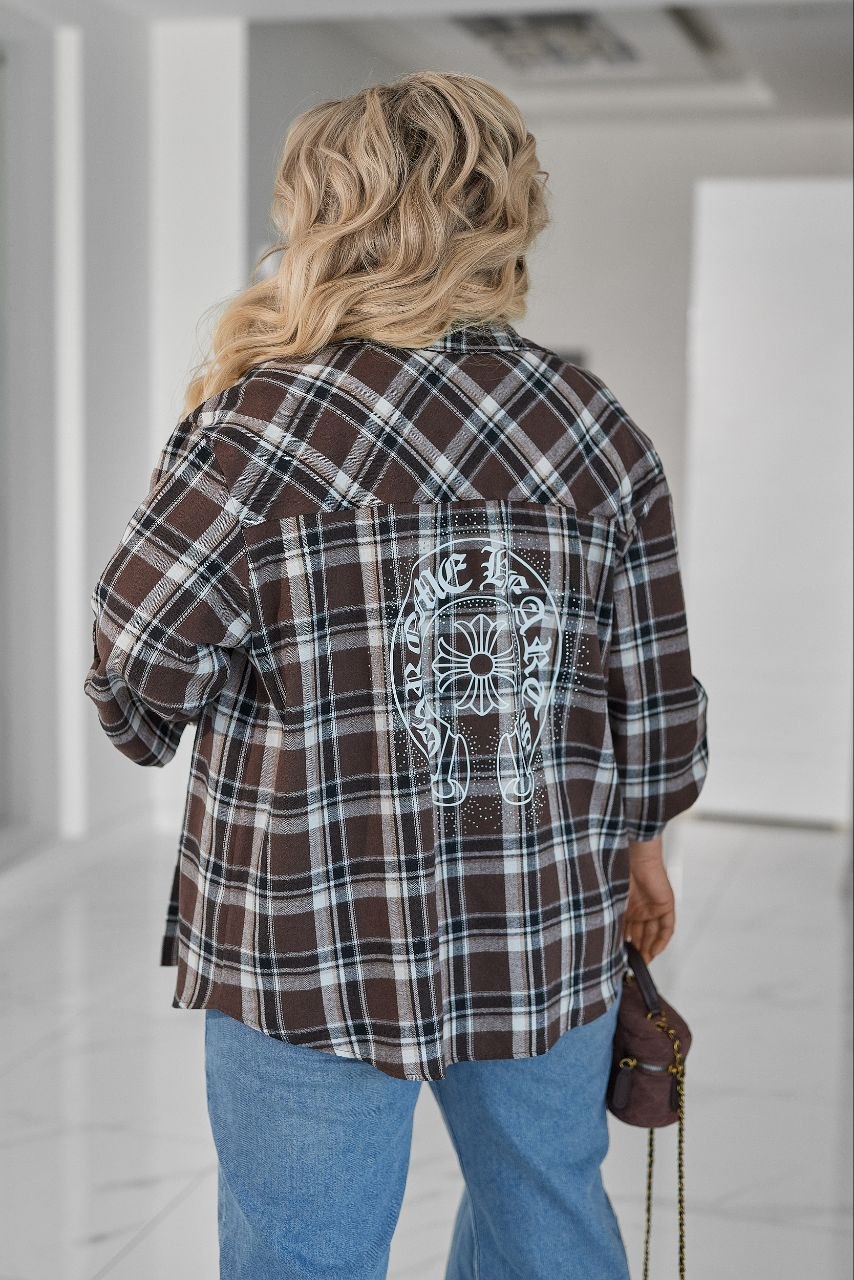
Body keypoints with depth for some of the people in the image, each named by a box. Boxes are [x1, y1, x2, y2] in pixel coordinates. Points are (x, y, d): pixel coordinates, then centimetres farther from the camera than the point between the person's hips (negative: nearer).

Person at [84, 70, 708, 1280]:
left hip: (315, 944, -4)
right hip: (552, 934, 4)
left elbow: (135, 667, -12)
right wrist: (636, 836, 20)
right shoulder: (599, 427, -2)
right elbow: (654, 693, 2)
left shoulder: (264, 421, -14)